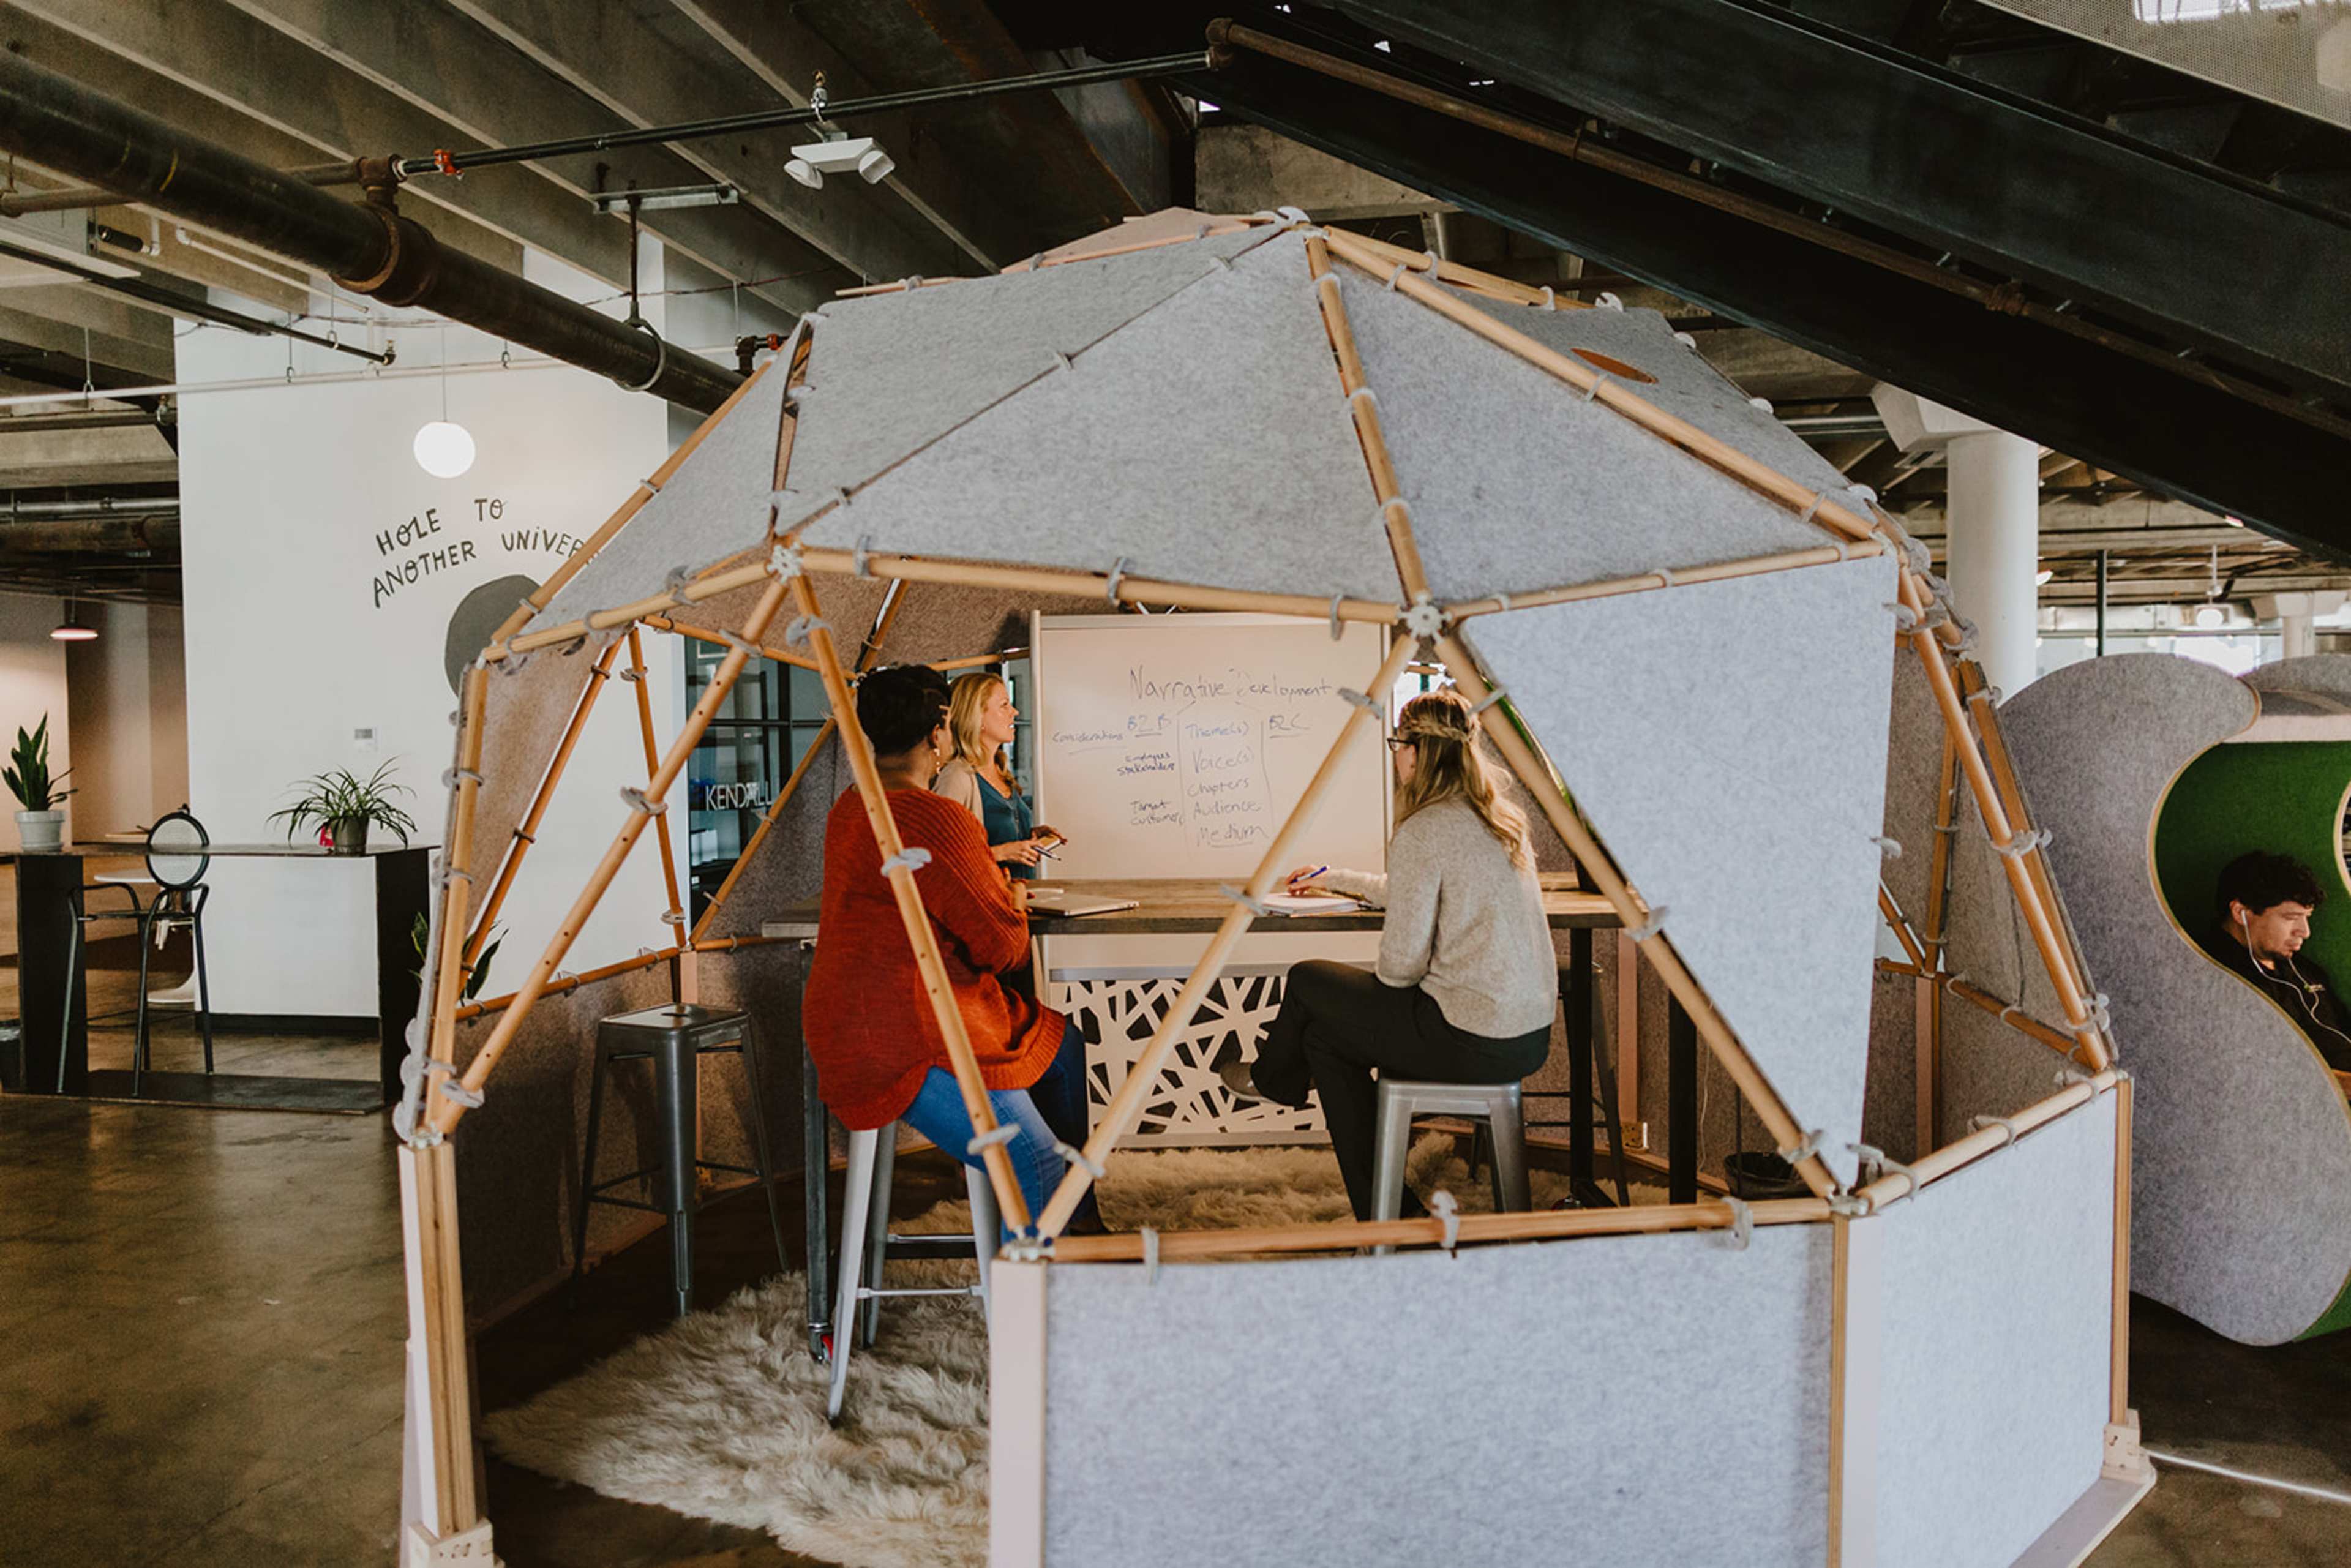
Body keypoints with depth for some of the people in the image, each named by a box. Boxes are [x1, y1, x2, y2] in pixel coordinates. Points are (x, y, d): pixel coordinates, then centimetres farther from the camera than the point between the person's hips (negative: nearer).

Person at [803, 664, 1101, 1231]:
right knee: (1036, 1164, -16)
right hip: (899, 1045, -11)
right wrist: (1013, 906, 6)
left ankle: (1080, 1217, 28)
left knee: (1065, 1047, 20)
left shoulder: (849, 808, 10)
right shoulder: (937, 819, -22)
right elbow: (1003, 944, -16)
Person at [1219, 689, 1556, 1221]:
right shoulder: (1499, 819, 11)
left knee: (1308, 982, 13)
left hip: (1475, 1044, -8)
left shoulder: (1422, 830, -18)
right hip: (1531, 1034, 8)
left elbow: (1401, 963, -18)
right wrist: (1334, 879, 41)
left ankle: (1273, 1076, 44)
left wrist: (1386, 983, 7)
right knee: (1327, 1035, 21)